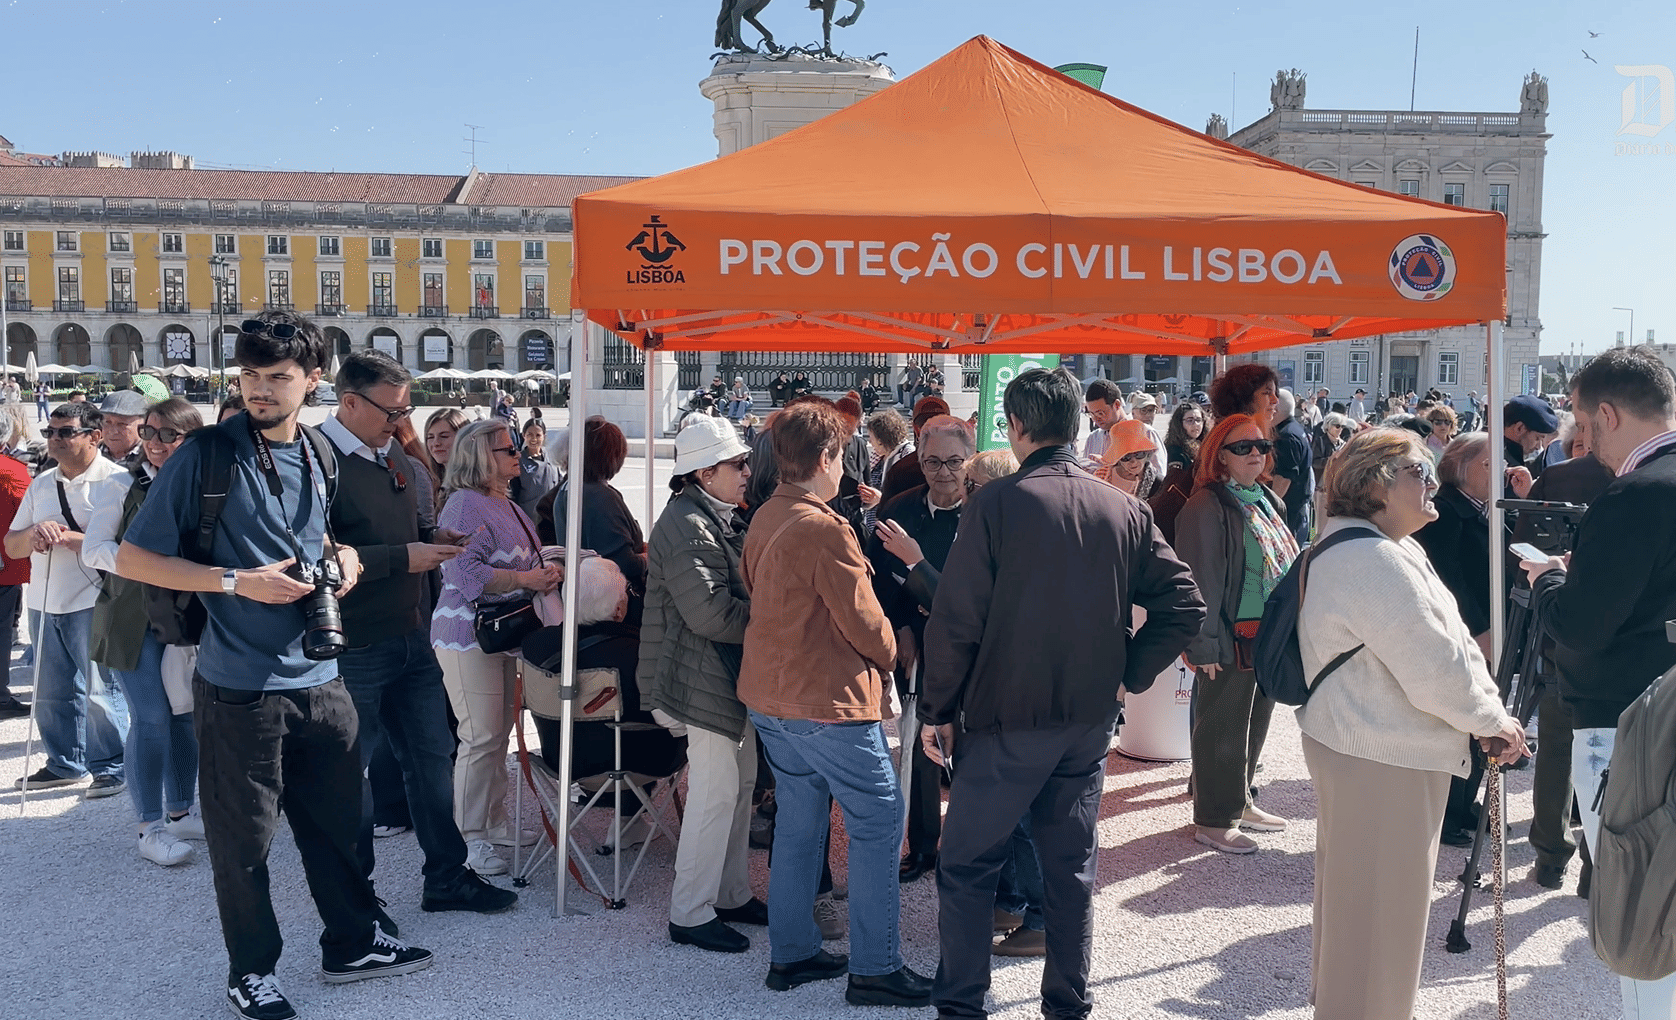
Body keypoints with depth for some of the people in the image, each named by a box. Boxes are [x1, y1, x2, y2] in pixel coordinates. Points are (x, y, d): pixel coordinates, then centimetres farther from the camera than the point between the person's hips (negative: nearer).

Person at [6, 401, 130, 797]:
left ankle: (110, 768, 11)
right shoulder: (41, 484, 14)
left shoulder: (115, 481, -8)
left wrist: (72, 537, -22)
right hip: (46, 602, 7)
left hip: (95, 603, -7)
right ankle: (65, 764, 29)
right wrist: (34, 533, -8)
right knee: (51, 691, 14)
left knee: (100, 690, -3)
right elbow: (11, 547, 13)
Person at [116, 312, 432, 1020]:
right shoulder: (207, 455, -10)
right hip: (240, 688, -5)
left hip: (319, 678, 5)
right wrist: (236, 581, -18)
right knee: (244, 838, 7)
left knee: (338, 816, 16)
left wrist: (339, 554, 3)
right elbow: (132, 558, -9)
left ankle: (353, 942, 34)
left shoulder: (316, 455, 8)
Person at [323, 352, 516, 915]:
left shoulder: (396, 456, 12)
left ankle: (447, 878, 29)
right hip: (352, 650, -8)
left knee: (432, 755, 15)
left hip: (410, 636, 9)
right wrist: (403, 557, -23)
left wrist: (433, 538, 4)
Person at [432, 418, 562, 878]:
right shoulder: (464, 505, -15)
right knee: (481, 738, -7)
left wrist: (545, 571, 9)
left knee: (499, 732, 15)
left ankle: (494, 823, 27)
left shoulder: (506, 504, 16)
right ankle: (467, 838, 3)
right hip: (468, 635, -10)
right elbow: (466, 573, -25)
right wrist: (526, 579, -25)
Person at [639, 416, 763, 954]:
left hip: (734, 677, 11)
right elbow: (710, 611, -27)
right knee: (715, 791, -6)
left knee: (741, 782, 17)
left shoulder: (725, 519, 14)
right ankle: (690, 914, 6)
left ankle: (732, 894, 30)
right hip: (706, 681, -11)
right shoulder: (686, 526, -20)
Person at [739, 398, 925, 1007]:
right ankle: (873, 969, 6)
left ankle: (790, 954, 24)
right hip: (828, 703, -9)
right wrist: (889, 654, 6)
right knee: (878, 821, 2)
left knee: (798, 822, 17)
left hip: (769, 696, 9)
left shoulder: (764, 519, 6)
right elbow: (863, 620, -17)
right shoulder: (824, 529, -21)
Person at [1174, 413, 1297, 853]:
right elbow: (1201, 579, -18)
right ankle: (1213, 820, 14)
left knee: (1255, 722, 18)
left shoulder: (1268, 501, 12)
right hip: (1231, 638, -8)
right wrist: (1203, 645, -21)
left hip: (1272, 633, 8)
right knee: (1223, 728, 2)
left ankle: (1239, 801, 33)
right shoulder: (1207, 506, -15)